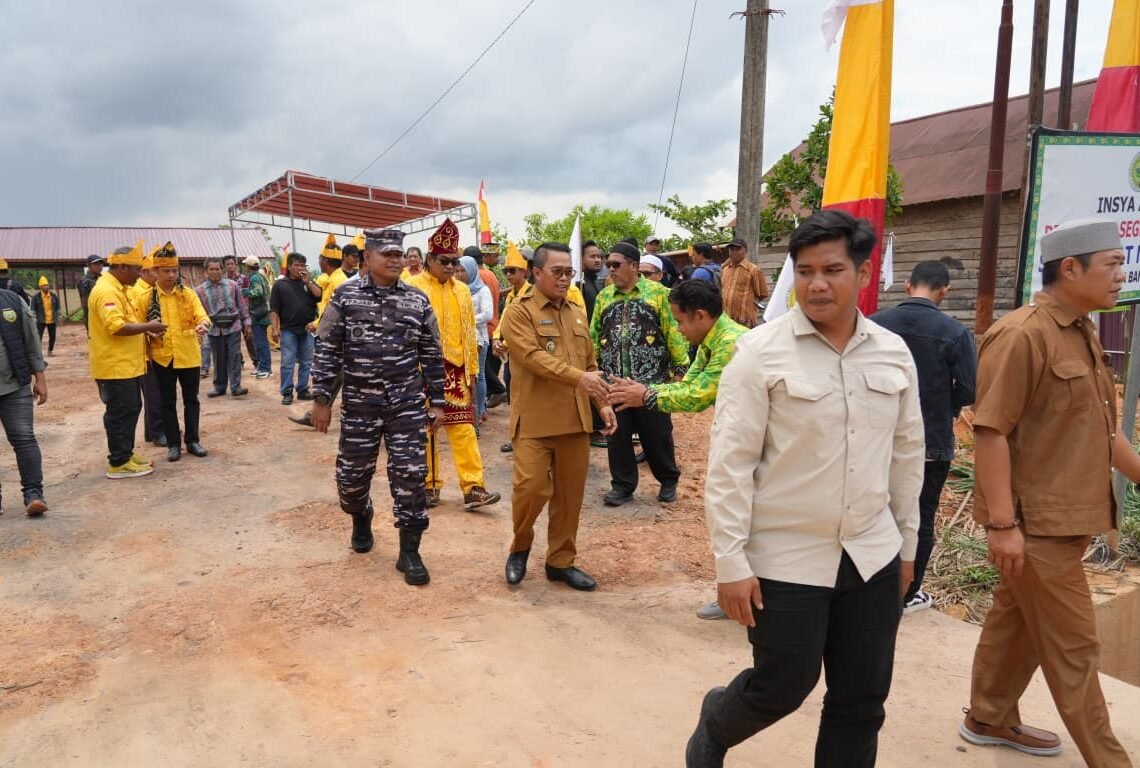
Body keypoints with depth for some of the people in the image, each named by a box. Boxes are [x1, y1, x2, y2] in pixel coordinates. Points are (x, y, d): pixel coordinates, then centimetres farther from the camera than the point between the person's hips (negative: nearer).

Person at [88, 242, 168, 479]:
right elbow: (116, 326, -27)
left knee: (130, 410, 16)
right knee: (121, 413, -3)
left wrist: (144, 332, 9)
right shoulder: (106, 291, -18)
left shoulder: (116, 289, 15)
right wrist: (147, 326, -17)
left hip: (126, 364, 10)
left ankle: (125, 454, 26)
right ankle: (119, 463, 5)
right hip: (115, 366, -10)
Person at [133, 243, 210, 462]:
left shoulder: (188, 294, 0)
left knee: (191, 400, 10)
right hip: (162, 358, -1)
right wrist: (144, 354, -3)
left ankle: (192, 440, 21)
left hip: (189, 356, 1)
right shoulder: (144, 297, -2)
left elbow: (202, 316, -11)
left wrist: (203, 325, -35)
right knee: (167, 402, 8)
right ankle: (173, 443, 17)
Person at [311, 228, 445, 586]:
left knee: (410, 475, -1)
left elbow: (432, 356, 5)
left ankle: (409, 552, 11)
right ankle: (361, 520, 44)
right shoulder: (345, 297, -2)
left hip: (407, 405, 0)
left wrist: (437, 402, 3)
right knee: (352, 473, 11)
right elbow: (327, 351, -1)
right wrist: (322, 399, -4)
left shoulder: (418, 301, 1)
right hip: (359, 405, 0)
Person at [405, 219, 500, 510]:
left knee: (463, 427, 1)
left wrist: (472, 370, 12)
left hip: (456, 369, 4)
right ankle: (429, 485, 18)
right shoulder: (413, 287, -6)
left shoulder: (462, 290, 10)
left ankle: (473, 487, 2)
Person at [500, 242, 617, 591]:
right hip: (535, 419, -5)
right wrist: (577, 378, -27)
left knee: (570, 493, 8)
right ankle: (520, 548, 19)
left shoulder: (578, 313, 15)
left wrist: (603, 403, 10)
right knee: (531, 488, -8)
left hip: (575, 419, 6)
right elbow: (533, 357, -19)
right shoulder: (518, 312, -5)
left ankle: (561, 561, 22)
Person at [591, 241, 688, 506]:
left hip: (651, 380, -3)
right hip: (613, 381, 4)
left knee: (657, 435, 7)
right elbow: (594, 336, 14)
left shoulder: (658, 293, -1)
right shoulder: (603, 296, 11)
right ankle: (623, 486, 22)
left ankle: (668, 481, 27)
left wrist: (680, 369, -7)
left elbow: (674, 334, -4)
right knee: (617, 436, 8)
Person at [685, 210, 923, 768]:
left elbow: (907, 453, 11)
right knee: (783, 687, 8)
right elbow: (730, 464, -14)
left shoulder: (894, 353, 3)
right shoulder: (761, 353, -13)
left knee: (862, 700, 14)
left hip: (873, 555, 5)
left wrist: (908, 543, 14)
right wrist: (731, 563, -14)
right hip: (786, 558, -4)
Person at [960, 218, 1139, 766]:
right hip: (1036, 520, -9)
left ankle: (990, 719, 35)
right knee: (1072, 646, 2)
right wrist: (1001, 522, -24)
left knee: (1016, 620, 20)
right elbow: (991, 430, -22)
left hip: (1065, 515, 9)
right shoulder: (1022, 335, -18)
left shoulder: (1083, 335, 13)